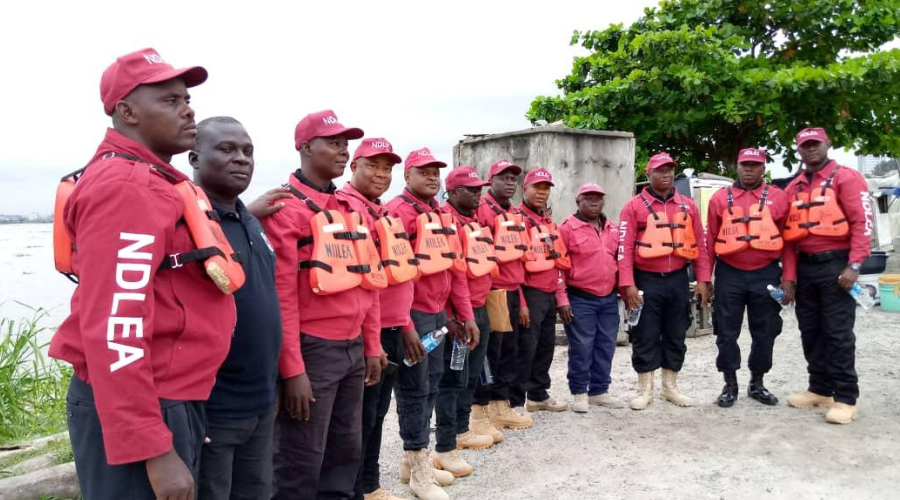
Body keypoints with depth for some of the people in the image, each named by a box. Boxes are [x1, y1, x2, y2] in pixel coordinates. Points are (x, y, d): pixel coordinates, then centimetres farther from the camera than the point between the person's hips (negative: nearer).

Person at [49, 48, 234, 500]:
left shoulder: (151, 182, 14)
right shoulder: (126, 187, -18)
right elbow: (115, 328, -25)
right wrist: (154, 450, -25)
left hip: (173, 399, 10)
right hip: (136, 408, -10)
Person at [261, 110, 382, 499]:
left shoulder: (351, 209, 13)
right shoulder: (285, 207, -11)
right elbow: (282, 294, -16)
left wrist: (371, 346, 14)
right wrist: (293, 368, -18)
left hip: (353, 349, 7)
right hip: (312, 350, -7)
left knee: (346, 453, 17)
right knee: (301, 465, 4)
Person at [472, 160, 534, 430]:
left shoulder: (514, 215, 18)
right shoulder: (481, 210, -9)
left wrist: (521, 300, 19)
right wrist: (482, 294, -17)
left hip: (512, 293, 8)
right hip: (492, 293, -8)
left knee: (508, 352, 13)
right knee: (489, 354, -5)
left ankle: (501, 407, 24)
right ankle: (479, 412, 5)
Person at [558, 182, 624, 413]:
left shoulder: (613, 229, 13)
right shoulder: (567, 228, -6)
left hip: (609, 299, 6)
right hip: (580, 299, -6)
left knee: (606, 347, 10)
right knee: (581, 348, 0)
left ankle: (599, 391, 22)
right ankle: (579, 393, 12)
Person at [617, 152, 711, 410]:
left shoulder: (687, 205, 9)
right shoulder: (634, 206, -3)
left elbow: (700, 245, 10)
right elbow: (625, 248, -8)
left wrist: (703, 280, 3)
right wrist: (628, 285, -15)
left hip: (678, 280, 4)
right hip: (647, 280, -4)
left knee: (676, 336, 11)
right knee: (645, 337, 2)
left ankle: (670, 387, 25)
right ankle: (645, 390, 14)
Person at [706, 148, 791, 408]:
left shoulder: (778, 197, 3)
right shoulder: (720, 198, 4)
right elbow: (710, 241, 5)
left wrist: (787, 278, -1)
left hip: (766, 274, 0)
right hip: (729, 274, 0)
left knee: (765, 333, 9)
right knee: (727, 333, 5)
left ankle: (757, 384, 26)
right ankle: (730, 385, 19)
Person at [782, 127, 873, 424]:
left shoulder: (846, 178, -4)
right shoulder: (794, 187, 13)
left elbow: (862, 223, -11)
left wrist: (854, 266, -18)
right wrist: (789, 275, 7)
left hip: (835, 264, -6)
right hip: (805, 267, 6)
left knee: (838, 332, -5)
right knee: (810, 331, 11)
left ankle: (846, 399, 2)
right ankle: (820, 389, 23)